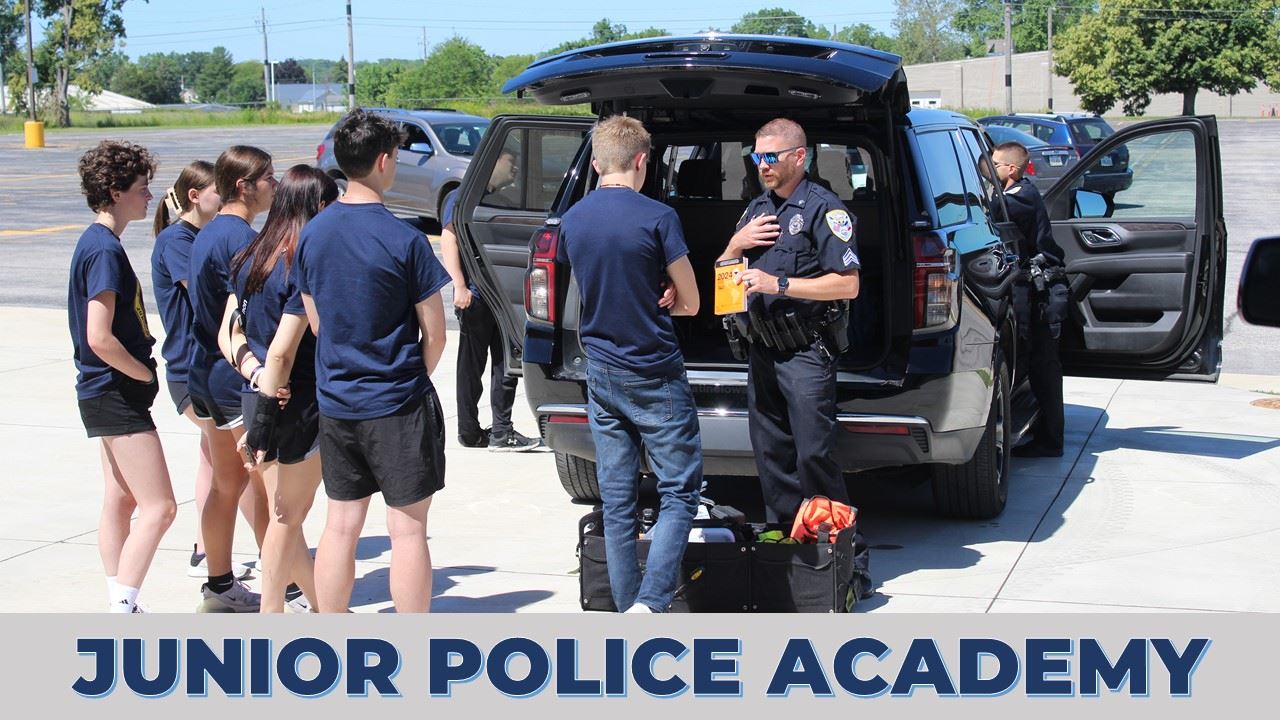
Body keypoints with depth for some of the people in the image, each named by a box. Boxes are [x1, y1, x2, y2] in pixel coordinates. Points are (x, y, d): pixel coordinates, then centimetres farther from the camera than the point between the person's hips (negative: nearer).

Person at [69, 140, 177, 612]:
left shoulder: (97, 243, 12)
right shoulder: (105, 250, -19)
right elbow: (99, 339, -25)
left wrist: (141, 371, 12)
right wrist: (147, 375, -12)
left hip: (109, 394, 10)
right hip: (116, 393, -10)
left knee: (121, 500, 14)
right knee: (159, 507, -10)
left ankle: (120, 610, 20)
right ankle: (122, 613, -9)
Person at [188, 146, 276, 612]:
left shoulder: (205, 236, 13)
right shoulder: (242, 239, -17)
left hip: (207, 376, 9)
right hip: (241, 379, -9)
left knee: (227, 482, 15)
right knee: (269, 485, -2)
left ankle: (219, 587, 21)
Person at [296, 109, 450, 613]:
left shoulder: (313, 234, 2)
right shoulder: (403, 240, -15)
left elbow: (315, 321, 10)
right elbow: (434, 334, -10)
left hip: (335, 401, 5)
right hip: (398, 403, -5)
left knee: (341, 525, 13)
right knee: (407, 528, 2)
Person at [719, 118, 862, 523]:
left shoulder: (824, 209, -8)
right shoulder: (757, 209, 17)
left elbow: (848, 284, -16)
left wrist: (779, 284, -20)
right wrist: (737, 243, 0)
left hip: (806, 353, -8)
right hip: (762, 351, 8)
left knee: (813, 455, -10)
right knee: (770, 453, 11)